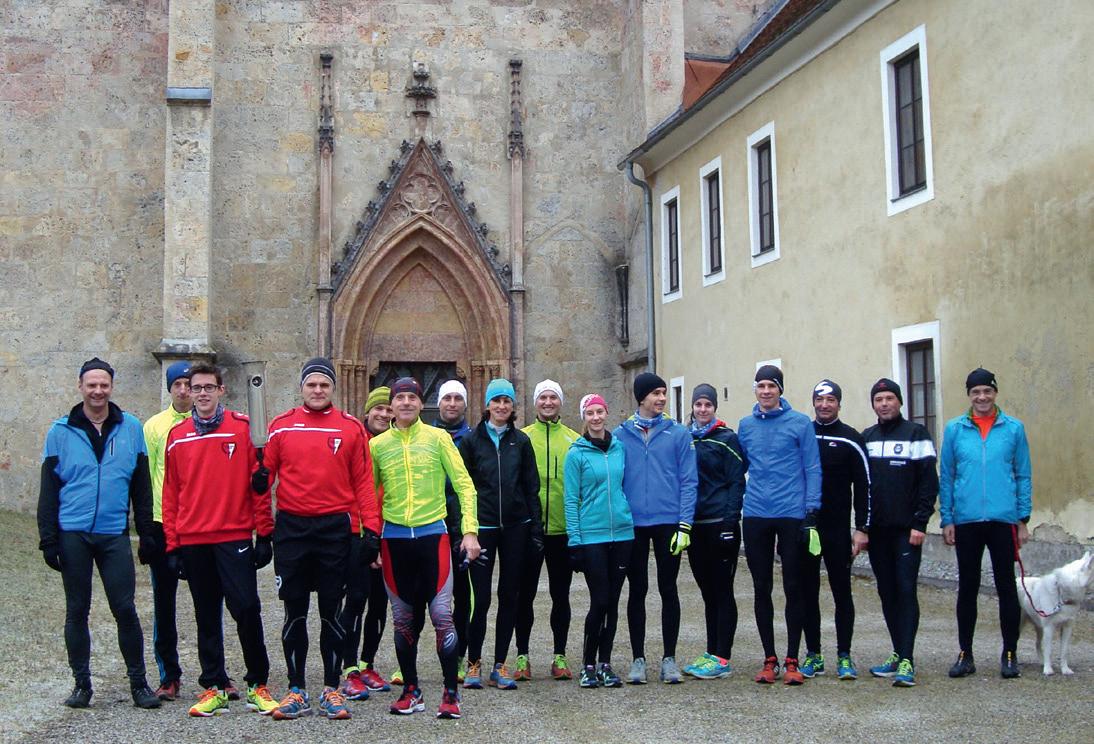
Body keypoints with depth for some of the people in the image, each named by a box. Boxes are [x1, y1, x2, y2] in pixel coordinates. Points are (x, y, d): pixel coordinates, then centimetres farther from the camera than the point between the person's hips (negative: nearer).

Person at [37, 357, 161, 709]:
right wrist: (48, 538, -2)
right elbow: (48, 489, 4)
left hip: (114, 535, 0)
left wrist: (147, 534, 6)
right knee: (77, 610, 8)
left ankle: (138, 681, 11)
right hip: (73, 534, 0)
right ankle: (81, 683, 20)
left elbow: (141, 485, 8)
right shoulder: (61, 431, 2)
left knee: (125, 608, -1)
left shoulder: (131, 428, 4)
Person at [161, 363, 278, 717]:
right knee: (206, 616, 10)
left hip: (235, 538, -3)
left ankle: (258, 684, 8)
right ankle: (214, 687, 19)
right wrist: (172, 545, 6)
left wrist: (264, 535, -4)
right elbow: (171, 493, 10)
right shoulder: (177, 436, 8)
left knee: (246, 609, -6)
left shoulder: (243, 428, -1)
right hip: (193, 541, 3)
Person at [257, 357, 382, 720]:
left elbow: (363, 482, 1)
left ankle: (332, 689, 17)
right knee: (294, 611, 7)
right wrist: (261, 479, -15)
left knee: (332, 611, 6)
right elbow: (268, 472, 8)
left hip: (336, 529, -1)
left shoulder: (351, 428, 3)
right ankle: (296, 691, 17)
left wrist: (371, 529, -5)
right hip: (292, 528, 1)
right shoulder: (281, 426, 5)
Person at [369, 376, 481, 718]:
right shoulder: (377, 444, 6)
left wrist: (470, 530, -8)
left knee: (442, 615, -4)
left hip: (432, 534, -2)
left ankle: (451, 693, 6)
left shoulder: (437, 437, 2)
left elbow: (464, 484, 0)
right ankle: (411, 691, 21)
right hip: (394, 538, 2)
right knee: (402, 618, 8)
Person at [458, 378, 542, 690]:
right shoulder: (471, 440, 2)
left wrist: (536, 527, 3)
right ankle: (474, 663, 12)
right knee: (481, 598, -4)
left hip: (515, 527, 2)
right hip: (483, 526, -2)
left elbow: (531, 486, 9)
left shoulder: (521, 441, 8)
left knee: (509, 597, 6)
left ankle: (500, 666, 15)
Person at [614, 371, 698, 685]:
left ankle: (669, 658, 17)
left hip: (669, 524, 0)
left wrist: (685, 524, -9)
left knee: (668, 590, 7)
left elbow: (688, 481, -2)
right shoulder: (620, 435, 1)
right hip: (633, 525, 1)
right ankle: (638, 658, 18)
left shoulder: (678, 434, 0)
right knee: (637, 591, 9)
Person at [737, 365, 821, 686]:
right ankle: (769, 659, 17)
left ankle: (792, 661, 12)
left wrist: (811, 511, -9)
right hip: (756, 517, 3)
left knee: (793, 588, 3)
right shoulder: (746, 425, 9)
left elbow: (812, 469, -3)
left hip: (792, 515, -3)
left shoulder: (800, 423, -2)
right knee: (762, 589, 7)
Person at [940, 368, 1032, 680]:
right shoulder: (954, 429, 3)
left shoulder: (1014, 428, 2)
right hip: (966, 522, 1)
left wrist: (1023, 519, 1)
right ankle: (965, 654, 18)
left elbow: (1023, 475, 4)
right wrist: (946, 519, 1)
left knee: (1006, 587, 6)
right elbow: (946, 477, 5)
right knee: (967, 588, 9)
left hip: (1003, 520, -1)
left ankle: (1009, 654, 17)